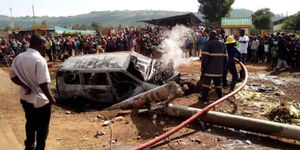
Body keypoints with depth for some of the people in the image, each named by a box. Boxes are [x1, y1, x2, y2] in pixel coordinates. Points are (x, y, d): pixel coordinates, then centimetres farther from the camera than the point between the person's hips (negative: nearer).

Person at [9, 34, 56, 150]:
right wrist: (51, 99, -15)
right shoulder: (39, 60, -23)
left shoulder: (19, 57, 0)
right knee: (42, 127, 10)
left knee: (30, 123, 26)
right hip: (40, 100, -8)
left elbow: (13, 76, 5)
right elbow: (43, 84, -26)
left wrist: (25, 86, -6)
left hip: (25, 98, 8)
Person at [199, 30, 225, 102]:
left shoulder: (208, 44, -11)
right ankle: (220, 97, 18)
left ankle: (204, 97, 9)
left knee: (206, 82, 4)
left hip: (209, 68, -6)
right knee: (218, 83, 14)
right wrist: (222, 66, 20)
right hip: (219, 69, 6)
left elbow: (205, 57, -15)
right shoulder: (222, 44, 11)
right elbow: (224, 56, 15)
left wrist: (203, 67, -10)